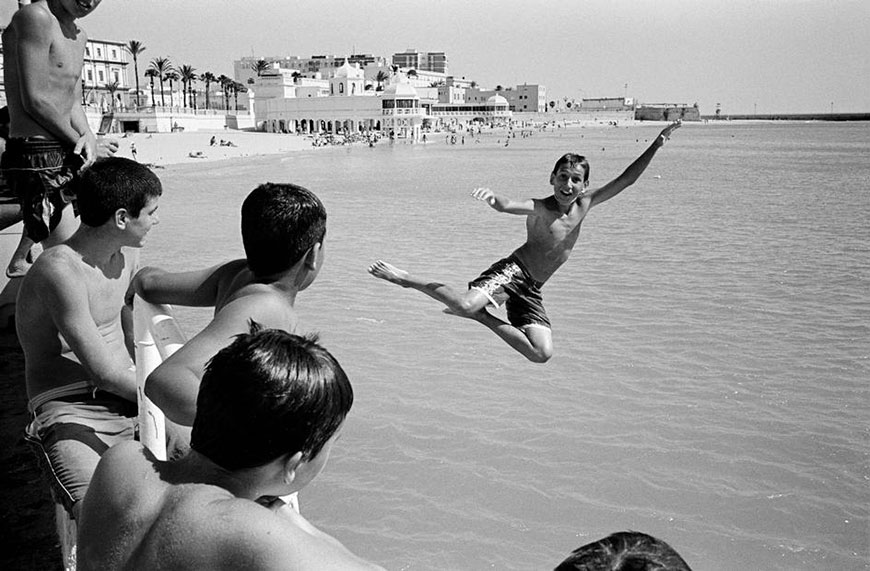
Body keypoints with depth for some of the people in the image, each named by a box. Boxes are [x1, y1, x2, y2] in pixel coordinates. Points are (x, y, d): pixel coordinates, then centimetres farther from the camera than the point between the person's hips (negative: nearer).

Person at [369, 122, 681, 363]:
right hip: (513, 270, -7)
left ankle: (483, 317, 8)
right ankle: (404, 278, -11)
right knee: (465, 304, -34)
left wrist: (656, 145, 1)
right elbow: (507, 206, -35)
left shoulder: (584, 203, 4)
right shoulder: (539, 209, -15)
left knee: (542, 354, -8)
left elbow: (625, 180, 6)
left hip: (532, 289, 7)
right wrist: (492, 196, -59)